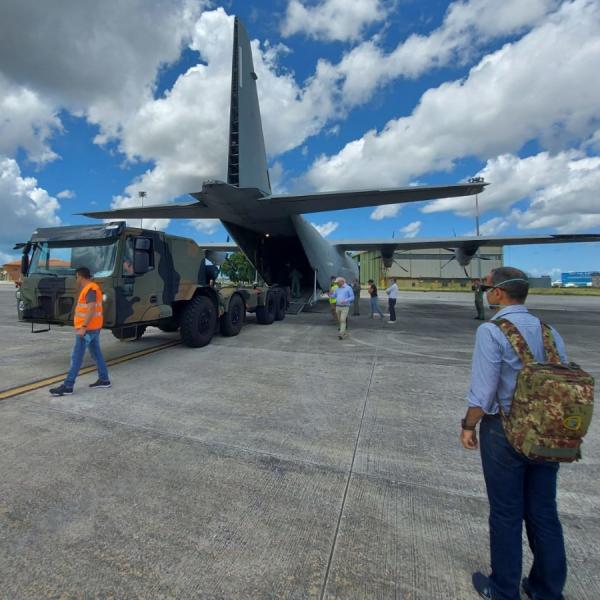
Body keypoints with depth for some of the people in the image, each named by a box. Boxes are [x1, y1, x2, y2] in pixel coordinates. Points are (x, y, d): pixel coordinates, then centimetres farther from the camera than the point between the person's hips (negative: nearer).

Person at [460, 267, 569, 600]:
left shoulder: (491, 331, -18)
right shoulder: (548, 331, 3)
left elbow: (483, 390, -20)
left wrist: (468, 426, -6)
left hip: (505, 431, -6)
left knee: (506, 513, 11)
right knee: (543, 512, 20)